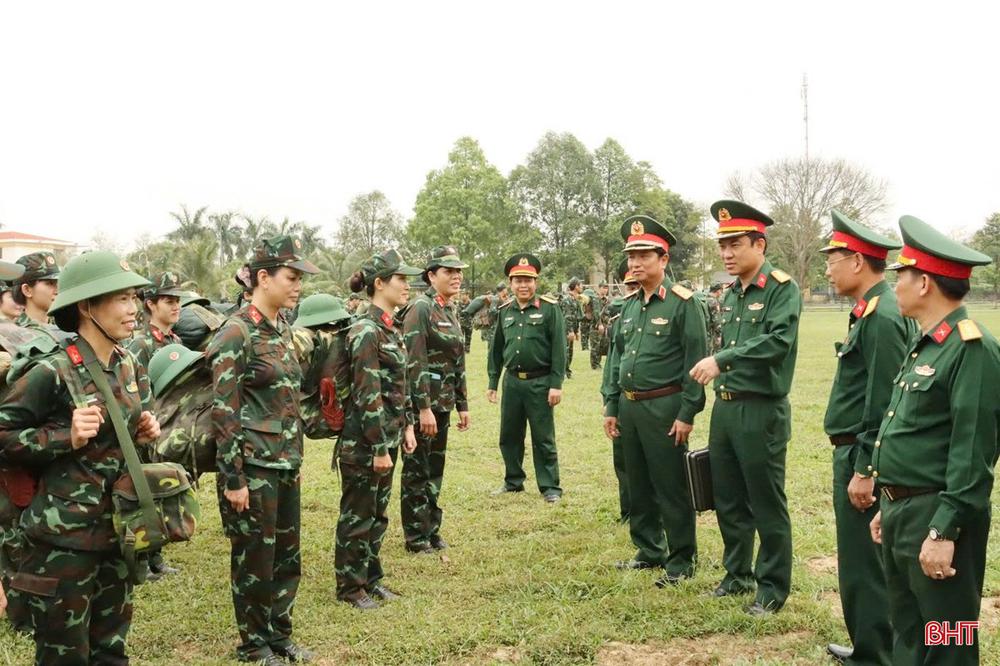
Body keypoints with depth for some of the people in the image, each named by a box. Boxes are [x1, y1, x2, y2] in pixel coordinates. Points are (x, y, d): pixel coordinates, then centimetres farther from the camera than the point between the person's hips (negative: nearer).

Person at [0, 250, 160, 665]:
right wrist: (66, 437, -23)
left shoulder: (129, 367, 6)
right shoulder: (52, 372, -17)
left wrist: (145, 432, 1)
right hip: (64, 536, -7)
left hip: (117, 529, 7)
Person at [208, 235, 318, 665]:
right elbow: (224, 412, -18)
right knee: (254, 559, 7)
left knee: (287, 557, 16)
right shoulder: (237, 334, -15)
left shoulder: (282, 330, 10)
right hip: (253, 467, -8)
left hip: (285, 464, 8)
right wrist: (232, 479, -18)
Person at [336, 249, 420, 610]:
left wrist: (407, 425, 15)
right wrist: (380, 448, -20)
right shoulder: (366, 332, -19)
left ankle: (371, 577, 32)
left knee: (378, 513, 18)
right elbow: (367, 396, -21)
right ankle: (350, 586, 20)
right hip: (363, 442, -9)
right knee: (357, 515, 6)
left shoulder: (391, 328, 10)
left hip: (387, 435, 9)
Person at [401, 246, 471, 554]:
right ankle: (416, 537, 11)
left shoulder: (451, 312, 14)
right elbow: (414, 362, -20)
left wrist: (462, 405, 17)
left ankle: (432, 530, 26)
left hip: (442, 404, 8)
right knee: (416, 471, 2)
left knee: (435, 470, 15)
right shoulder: (420, 308, -14)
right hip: (422, 403, -8)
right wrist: (424, 408, -23)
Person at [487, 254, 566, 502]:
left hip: (539, 383, -5)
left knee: (543, 439, 2)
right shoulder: (505, 311, 8)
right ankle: (513, 482, 29)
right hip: (512, 382, 5)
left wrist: (556, 384, -14)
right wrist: (492, 383, 12)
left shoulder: (550, 308, -7)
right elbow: (496, 349, 14)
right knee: (509, 436, 13)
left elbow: (559, 348, -10)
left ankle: (550, 488, 12)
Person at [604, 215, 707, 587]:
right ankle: (649, 551, 29)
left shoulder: (682, 302, -10)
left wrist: (687, 414, -16)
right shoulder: (630, 305, 12)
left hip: (664, 409, -7)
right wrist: (611, 407, 14)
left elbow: (695, 361, -13)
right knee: (638, 486, 15)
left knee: (671, 489, 1)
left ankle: (681, 561, 13)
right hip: (629, 408, 7)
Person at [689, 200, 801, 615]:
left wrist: (721, 360, -31)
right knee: (728, 500, 15)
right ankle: (738, 574, 31)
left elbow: (778, 340, -25)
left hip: (761, 412, -8)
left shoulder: (782, 288, -10)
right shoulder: (732, 294, 13)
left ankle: (773, 588, 15)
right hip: (724, 409, 8)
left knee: (767, 505, 2)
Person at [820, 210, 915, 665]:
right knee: (859, 561, 20)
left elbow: (884, 405, -23)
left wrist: (864, 470, -21)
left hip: (864, 458, -10)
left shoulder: (882, 317, -20)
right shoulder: (871, 310, 12)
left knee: (864, 565, 0)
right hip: (855, 455, 10)